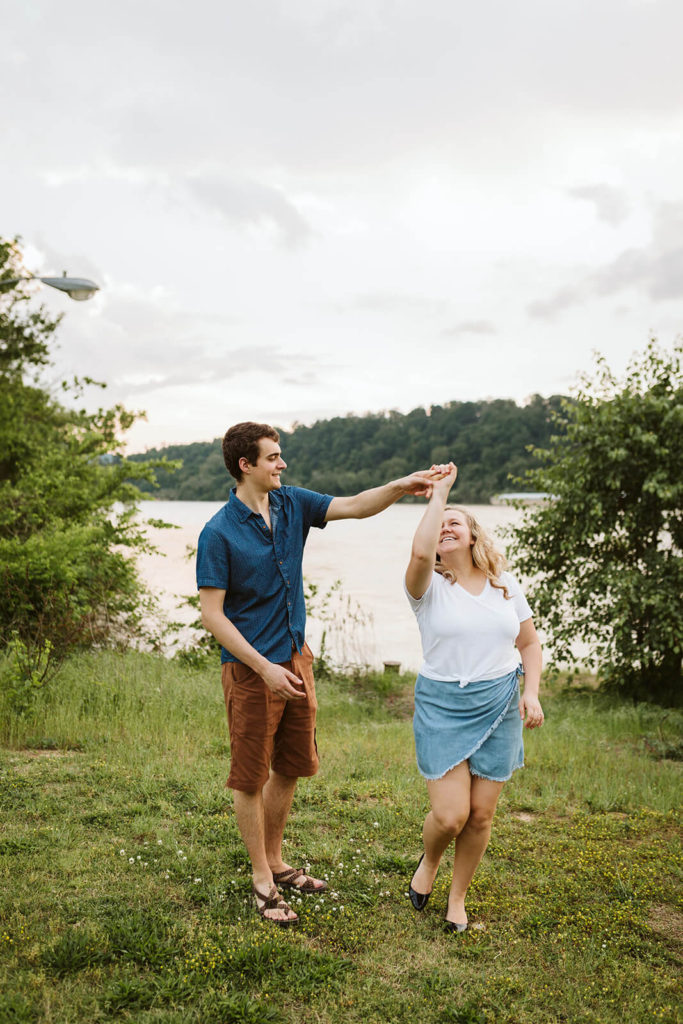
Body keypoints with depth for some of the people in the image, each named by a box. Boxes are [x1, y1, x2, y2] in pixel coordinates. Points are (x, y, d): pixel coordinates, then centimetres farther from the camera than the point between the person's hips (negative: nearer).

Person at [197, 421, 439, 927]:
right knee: (251, 778, 6)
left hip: (296, 658, 7)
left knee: (290, 768, 17)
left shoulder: (292, 504, 2)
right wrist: (264, 668, -20)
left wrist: (400, 486, -20)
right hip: (251, 669, -7)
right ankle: (261, 879, 22)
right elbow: (211, 613, -16)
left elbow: (354, 506, -2)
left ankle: (276, 862, 35)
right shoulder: (219, 533, -16)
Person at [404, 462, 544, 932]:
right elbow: (420, 553, -29)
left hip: (499, 705, 3)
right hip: (443, 705, -3)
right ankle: (428, 862, 27)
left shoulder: (505, 584, 7)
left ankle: (458, 897, 30)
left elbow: (530, 644, 14)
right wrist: (439, 493, -18)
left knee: (481, 815, 6)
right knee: (450, 815, -9)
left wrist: (531, 693, -2)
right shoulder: (429, 586, -5)